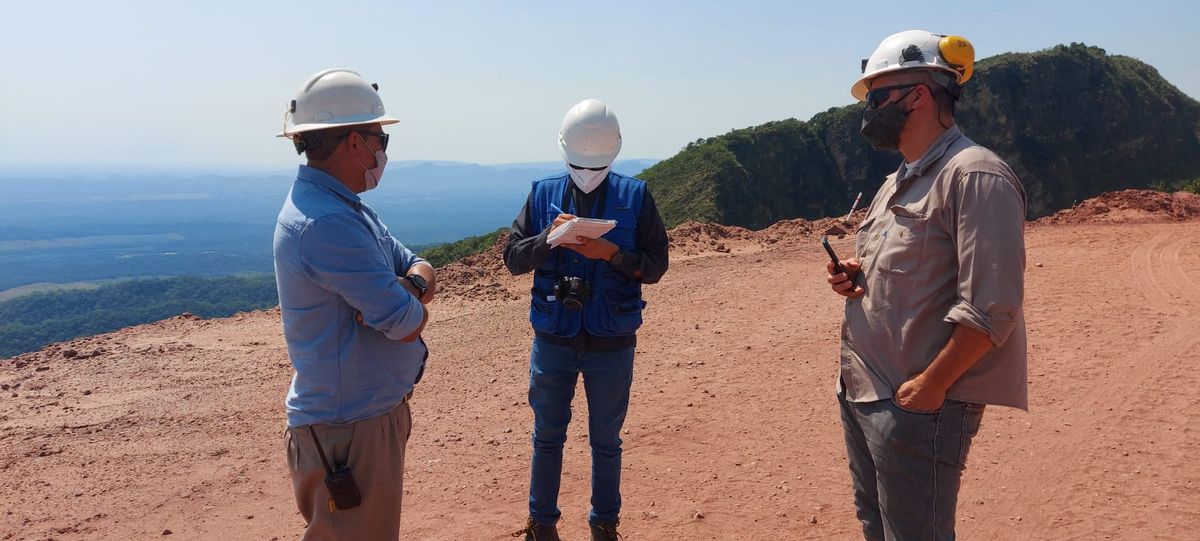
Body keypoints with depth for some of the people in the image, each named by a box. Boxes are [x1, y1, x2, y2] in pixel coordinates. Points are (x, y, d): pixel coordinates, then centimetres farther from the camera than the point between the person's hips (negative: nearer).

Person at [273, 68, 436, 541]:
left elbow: (419, 268, 9)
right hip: (348, 426, -10)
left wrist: (409, 286, -14)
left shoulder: (345, 206, 8)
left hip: (374, 409, 10)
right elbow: (407, 323, -25)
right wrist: (412, 303, -2)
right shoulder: (327, 223, -26)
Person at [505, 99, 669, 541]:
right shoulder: (544, 194, 0)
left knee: (606, 442, 13)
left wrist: (611, 253, -21)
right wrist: (549, 238, -19)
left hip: (612, 343, -1)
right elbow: (512, 258, 0)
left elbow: (655, 266, -4)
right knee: (547, 436, 14)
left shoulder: (635, 197, -4)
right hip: (552, 340, 1)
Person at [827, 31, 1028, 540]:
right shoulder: (897, 183, 14)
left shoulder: (975, 176, -16)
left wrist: (931, 385, -22)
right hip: (860, 392, 9)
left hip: (919, 402, -9)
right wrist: (853, 276, 3)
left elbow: (991, 305, -22)